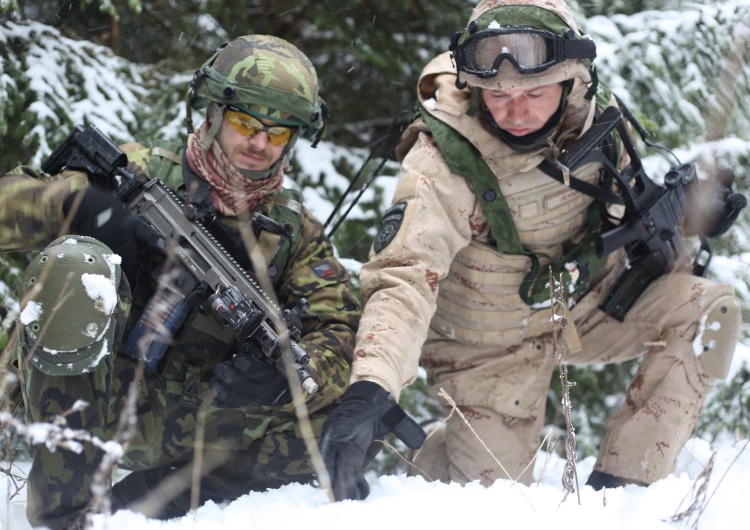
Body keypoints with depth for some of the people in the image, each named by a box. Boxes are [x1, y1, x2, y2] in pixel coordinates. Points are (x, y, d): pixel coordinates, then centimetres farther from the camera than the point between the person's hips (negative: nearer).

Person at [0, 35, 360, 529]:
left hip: (198, 423, 3)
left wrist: (283, 375, -25)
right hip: (93, 407, -2)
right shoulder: (141, 173, 1)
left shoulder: (295, 232, 9)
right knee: (73, 261, -29)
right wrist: (79, 205, -28)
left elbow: (341, 335, -3)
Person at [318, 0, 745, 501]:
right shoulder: (445, 160, -31)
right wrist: (369, 389, -58)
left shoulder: (595, 113, -15)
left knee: (709, 308, -17)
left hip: (590, 304, 4)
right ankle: (427, 456, 33)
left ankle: (622, 484, -8)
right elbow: (403, 279, -41)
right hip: (495, 340, -4)